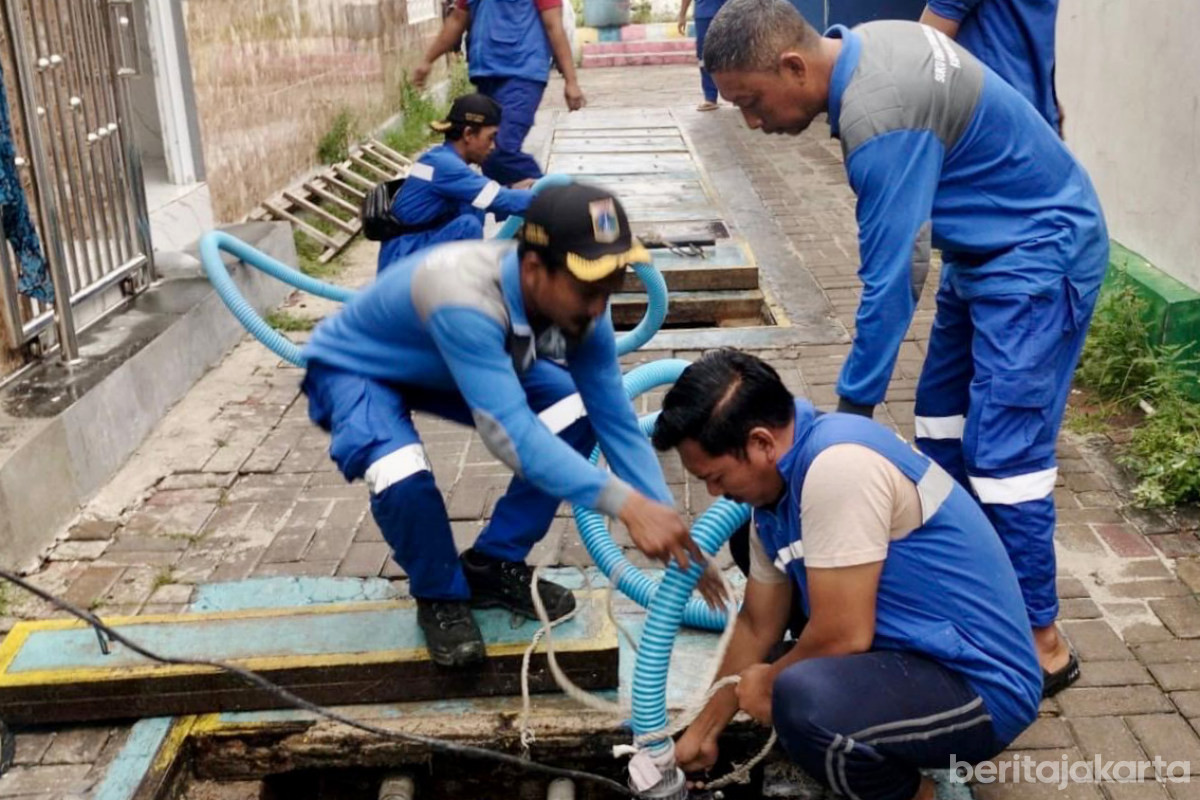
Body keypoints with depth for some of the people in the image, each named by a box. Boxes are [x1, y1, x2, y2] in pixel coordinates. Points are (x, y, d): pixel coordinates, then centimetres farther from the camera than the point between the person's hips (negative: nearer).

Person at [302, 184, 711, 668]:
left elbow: (617, 423, -16)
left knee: (577, 414, -11)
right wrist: (626, 505, -54)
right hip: (354, 369, -6)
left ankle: (493, 565, 6)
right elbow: (510, 434, -48)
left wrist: (675, 532, -20)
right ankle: (439, 595, -2)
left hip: (451, 369, 6)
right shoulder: (465, 299, -43)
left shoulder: (575, 304, -21)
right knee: (402, 476, -35)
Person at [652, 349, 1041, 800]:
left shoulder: (839, 464, -26)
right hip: (914, 649, 10)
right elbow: (758, 624, 14)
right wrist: (704, 730, 21)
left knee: (801, 698, -35)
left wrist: (770, 683, -4)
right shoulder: (774, 484, 2)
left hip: (983, 686, -9)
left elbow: (842, 636, -24)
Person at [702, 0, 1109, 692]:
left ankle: (1040, 640, 3)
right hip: (988, 245, 10)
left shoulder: (879, 118, -30)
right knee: (942, 423, 14)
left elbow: (891, 278, -28)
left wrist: (852, 408, -21)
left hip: (1039, 254, -10)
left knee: (1002, 450, -9)